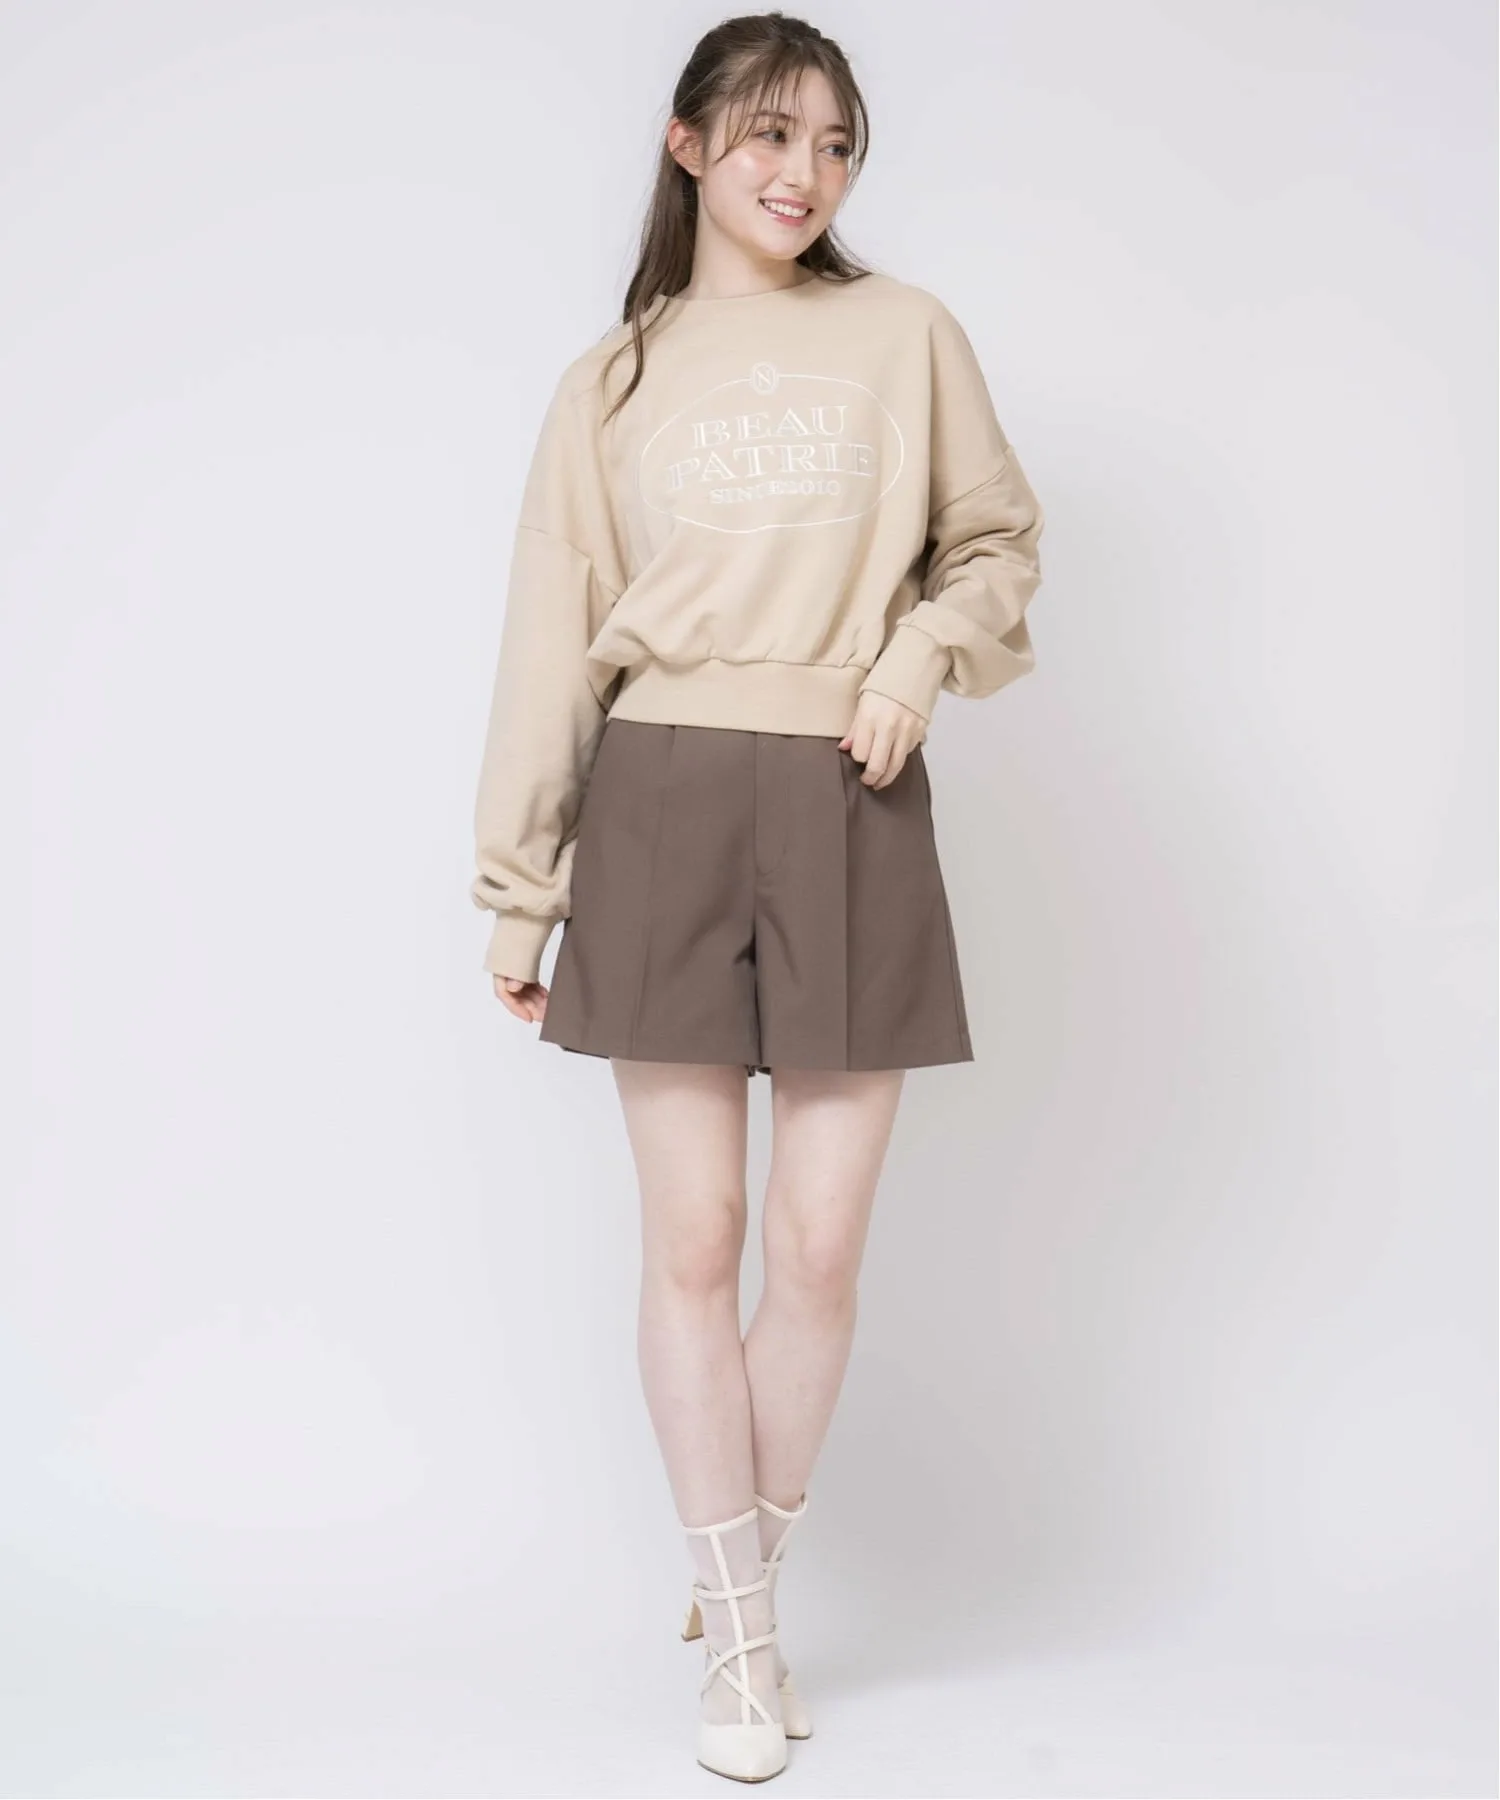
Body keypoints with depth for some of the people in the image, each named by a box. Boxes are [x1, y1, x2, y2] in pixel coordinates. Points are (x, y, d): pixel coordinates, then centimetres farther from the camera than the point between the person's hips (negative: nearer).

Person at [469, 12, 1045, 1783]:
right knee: (691, 1246, 1)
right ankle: (739, 1640, 17)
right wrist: (517, 893, 6)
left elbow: (997, 544, 15)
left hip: (848, 813, 0)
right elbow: (553, 643, 9)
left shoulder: (906, 335, 8)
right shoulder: (612, 382, 10)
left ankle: (740, 1578, 25)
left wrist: (922, 653, -7)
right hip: (665, 810, 1)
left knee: (818, 1247, 1)